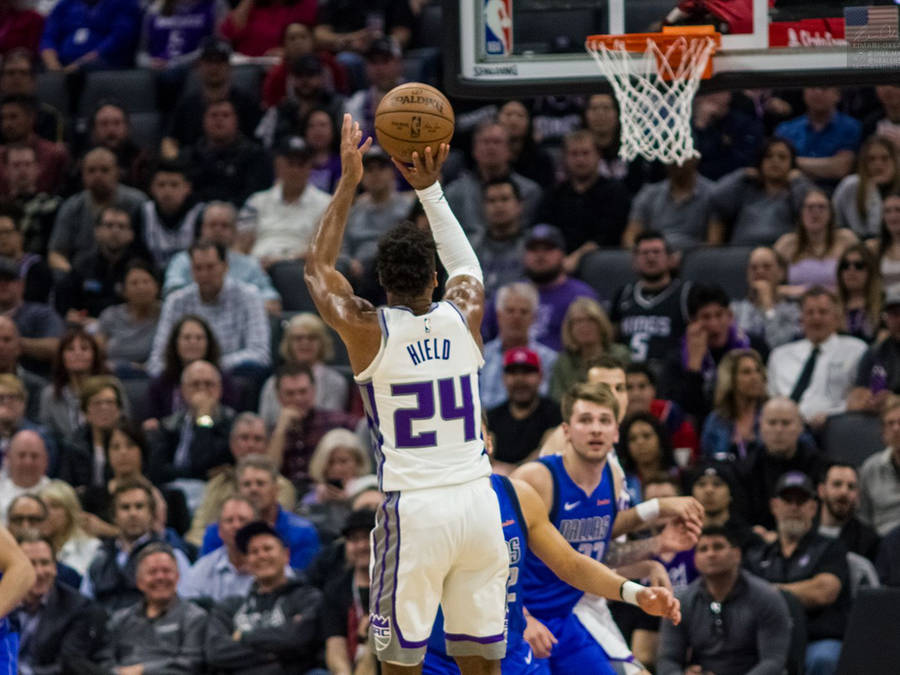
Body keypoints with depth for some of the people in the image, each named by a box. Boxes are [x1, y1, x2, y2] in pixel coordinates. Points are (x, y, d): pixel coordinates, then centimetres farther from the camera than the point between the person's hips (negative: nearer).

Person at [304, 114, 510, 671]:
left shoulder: (368, 329, -5)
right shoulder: (464, 315, 2)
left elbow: (318, 268, 14)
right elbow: (466, 263, 27)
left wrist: (349, 184, 17)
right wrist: (430, 188, 27)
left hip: (414, 508, -3)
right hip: (478, 500, 3)